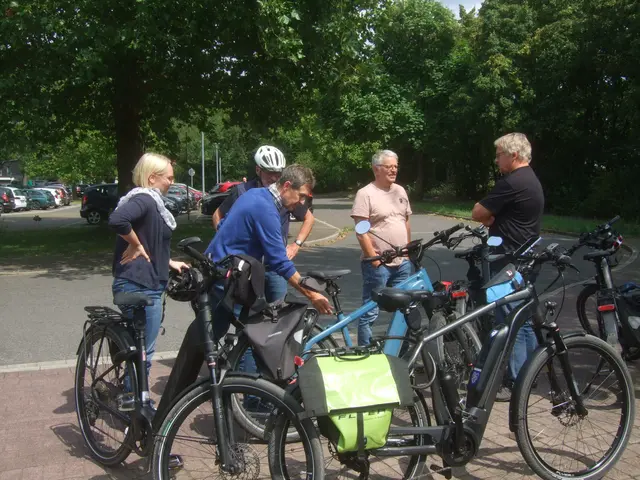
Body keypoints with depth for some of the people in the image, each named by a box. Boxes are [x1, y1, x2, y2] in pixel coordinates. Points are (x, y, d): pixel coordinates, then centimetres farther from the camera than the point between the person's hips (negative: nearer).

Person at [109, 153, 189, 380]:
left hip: (142, 284, 10)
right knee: (142, 353, -1)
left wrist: (169, 262, 24)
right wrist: (135, 245, -21)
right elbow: (117, 220, -35)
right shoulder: (144, 199, -15)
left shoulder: (150, 201, 16)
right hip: (140, 287, -10)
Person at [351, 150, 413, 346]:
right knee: (370, 313, 0)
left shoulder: (400, 191, 11)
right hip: (378, 264, -7)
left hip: (402, 263, 7)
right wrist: (374, 259, -17)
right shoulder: (366, 194, -10)